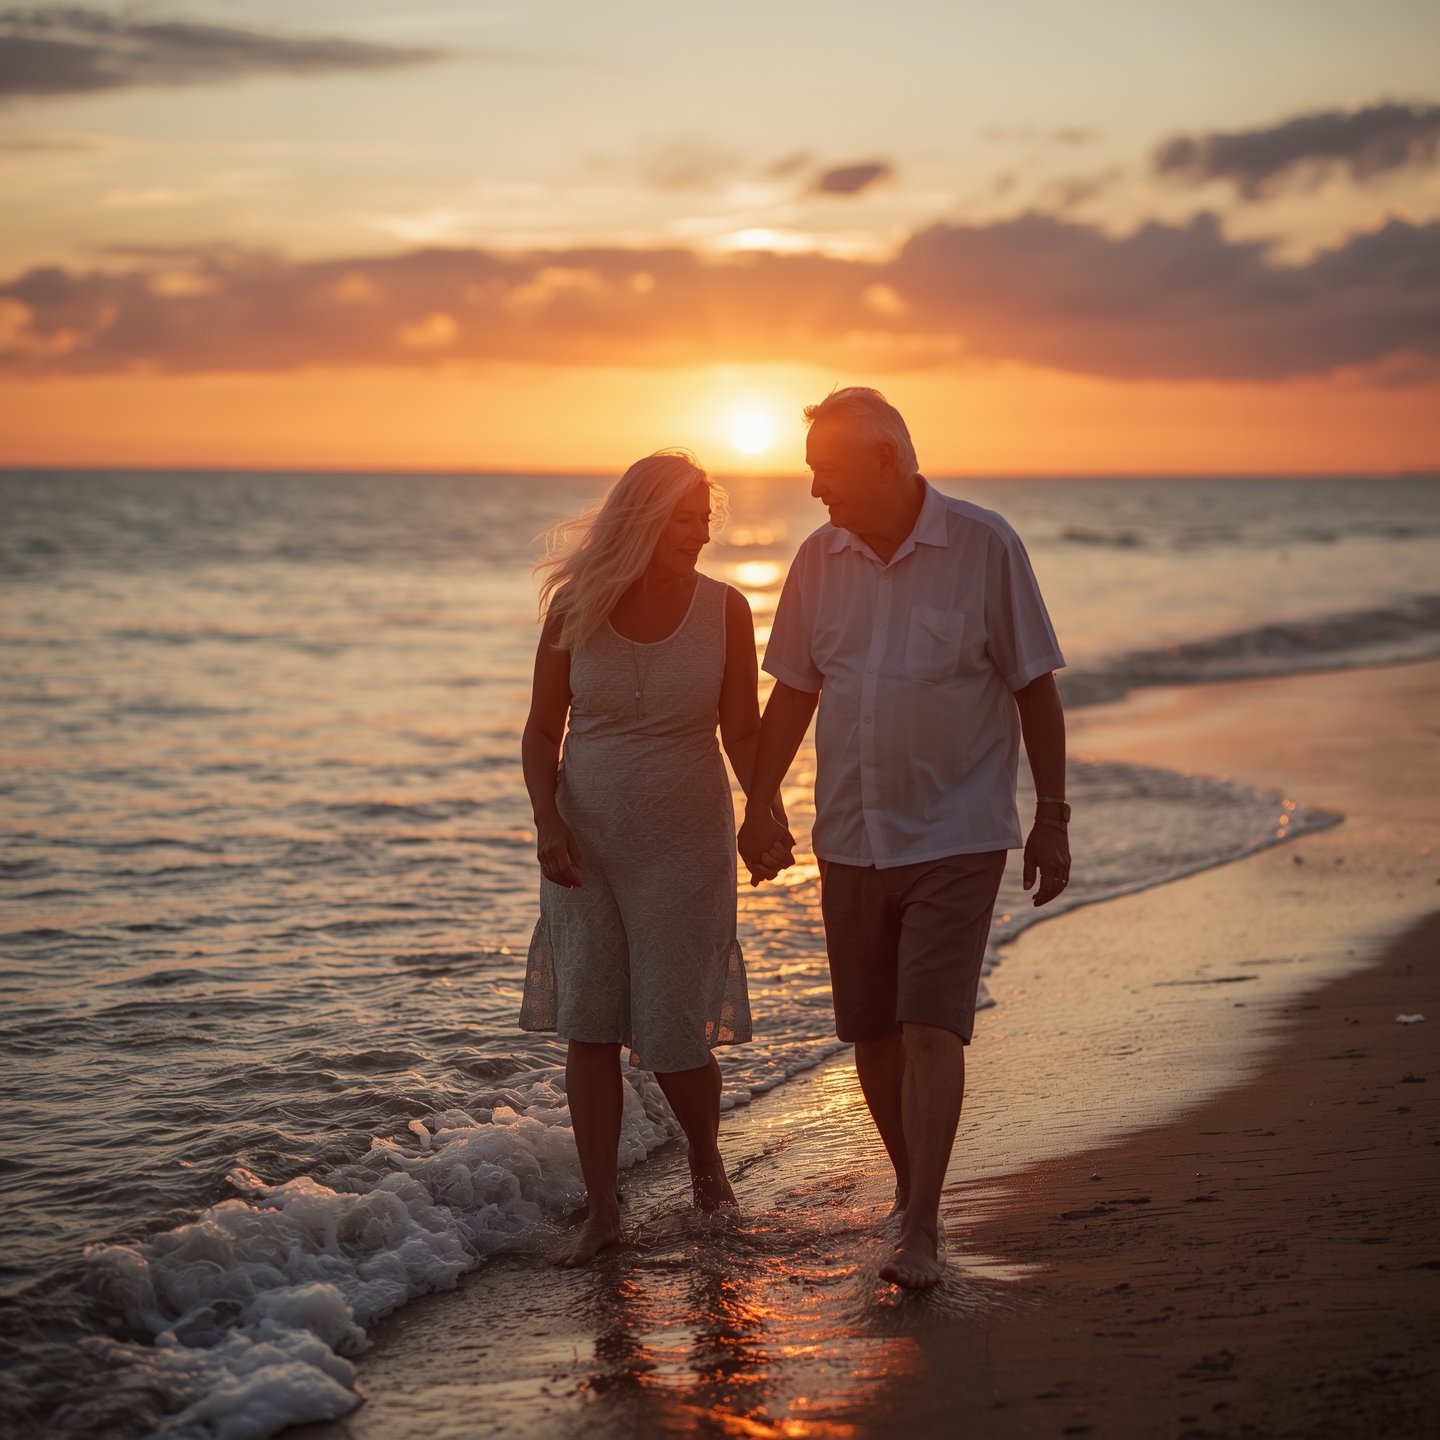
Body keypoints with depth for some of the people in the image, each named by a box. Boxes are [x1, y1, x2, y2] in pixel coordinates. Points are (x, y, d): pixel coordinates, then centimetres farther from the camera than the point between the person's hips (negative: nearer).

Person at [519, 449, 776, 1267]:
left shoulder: (724, 609, -6)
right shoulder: (576, 607, -5)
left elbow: (743, 731, 0)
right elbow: (542, 730, 1)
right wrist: (548, 822, -13)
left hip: (684, 843, -1)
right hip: (587, 839, 1)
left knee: (671, 1033, -1)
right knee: (588, 1026, -1)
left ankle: (706, 1151, 30)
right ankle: (603, 1210, 9)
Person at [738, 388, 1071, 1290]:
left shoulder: (985, 546, -9)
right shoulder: (822, 558, 3)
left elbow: (1036, 690, -5)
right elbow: (793, 692, 10)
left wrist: (1053, 820, -5)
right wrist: (760, 802, -2)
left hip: (958, 836, -5)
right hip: (851, 837, 5)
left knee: (931, 1029, -14)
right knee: (871, 1036, 10)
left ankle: (921, 1235, -10)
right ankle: (915, 1195, 29)